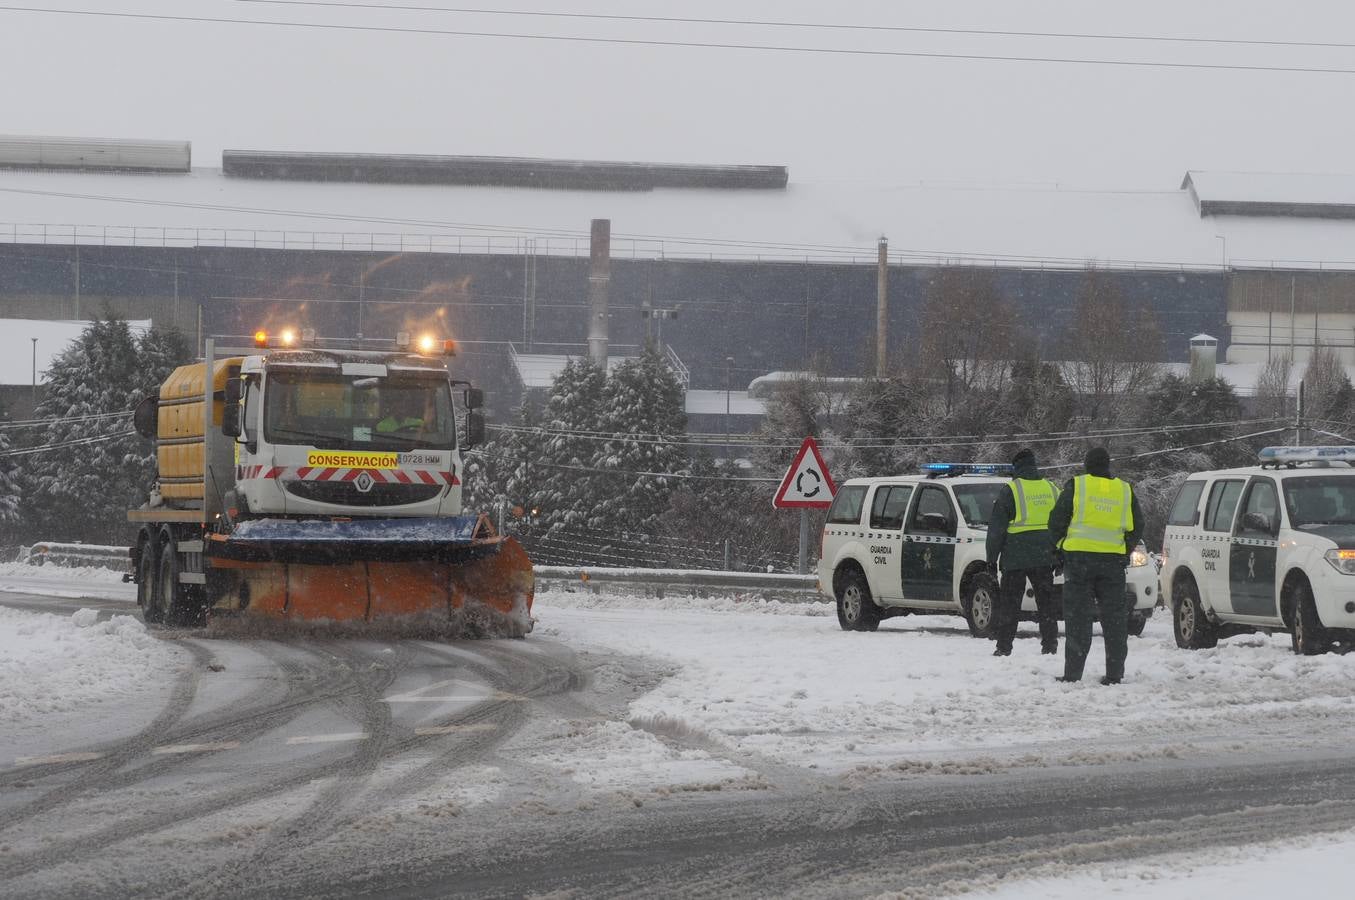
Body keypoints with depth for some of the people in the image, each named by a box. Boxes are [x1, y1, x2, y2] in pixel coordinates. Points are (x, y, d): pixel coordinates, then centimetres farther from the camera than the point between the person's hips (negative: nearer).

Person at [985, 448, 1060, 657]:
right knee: (1046, 601, 10)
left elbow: (996, 528, -4)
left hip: (1015, 558, -4)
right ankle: (1050, 645, 7)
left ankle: (1004, 646, -3)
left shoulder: (1011, 491, -4)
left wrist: (992, 557, 1)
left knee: (1008, 603, 1)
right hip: (1044, 557, 4)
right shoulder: (1052, 490, 11)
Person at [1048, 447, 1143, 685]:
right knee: (1114, 618, 7)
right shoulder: (1125, 491, 8)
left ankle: (1073, 672, -3)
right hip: (1114, 561, 2)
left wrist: (1061, 545, 16)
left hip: (1079, 558, -2)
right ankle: (1114, 672, 5)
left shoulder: (1076, 486, -2)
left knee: (1077, 617, 0)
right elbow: (1136, 527, 13)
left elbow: (1057, 521, 0)